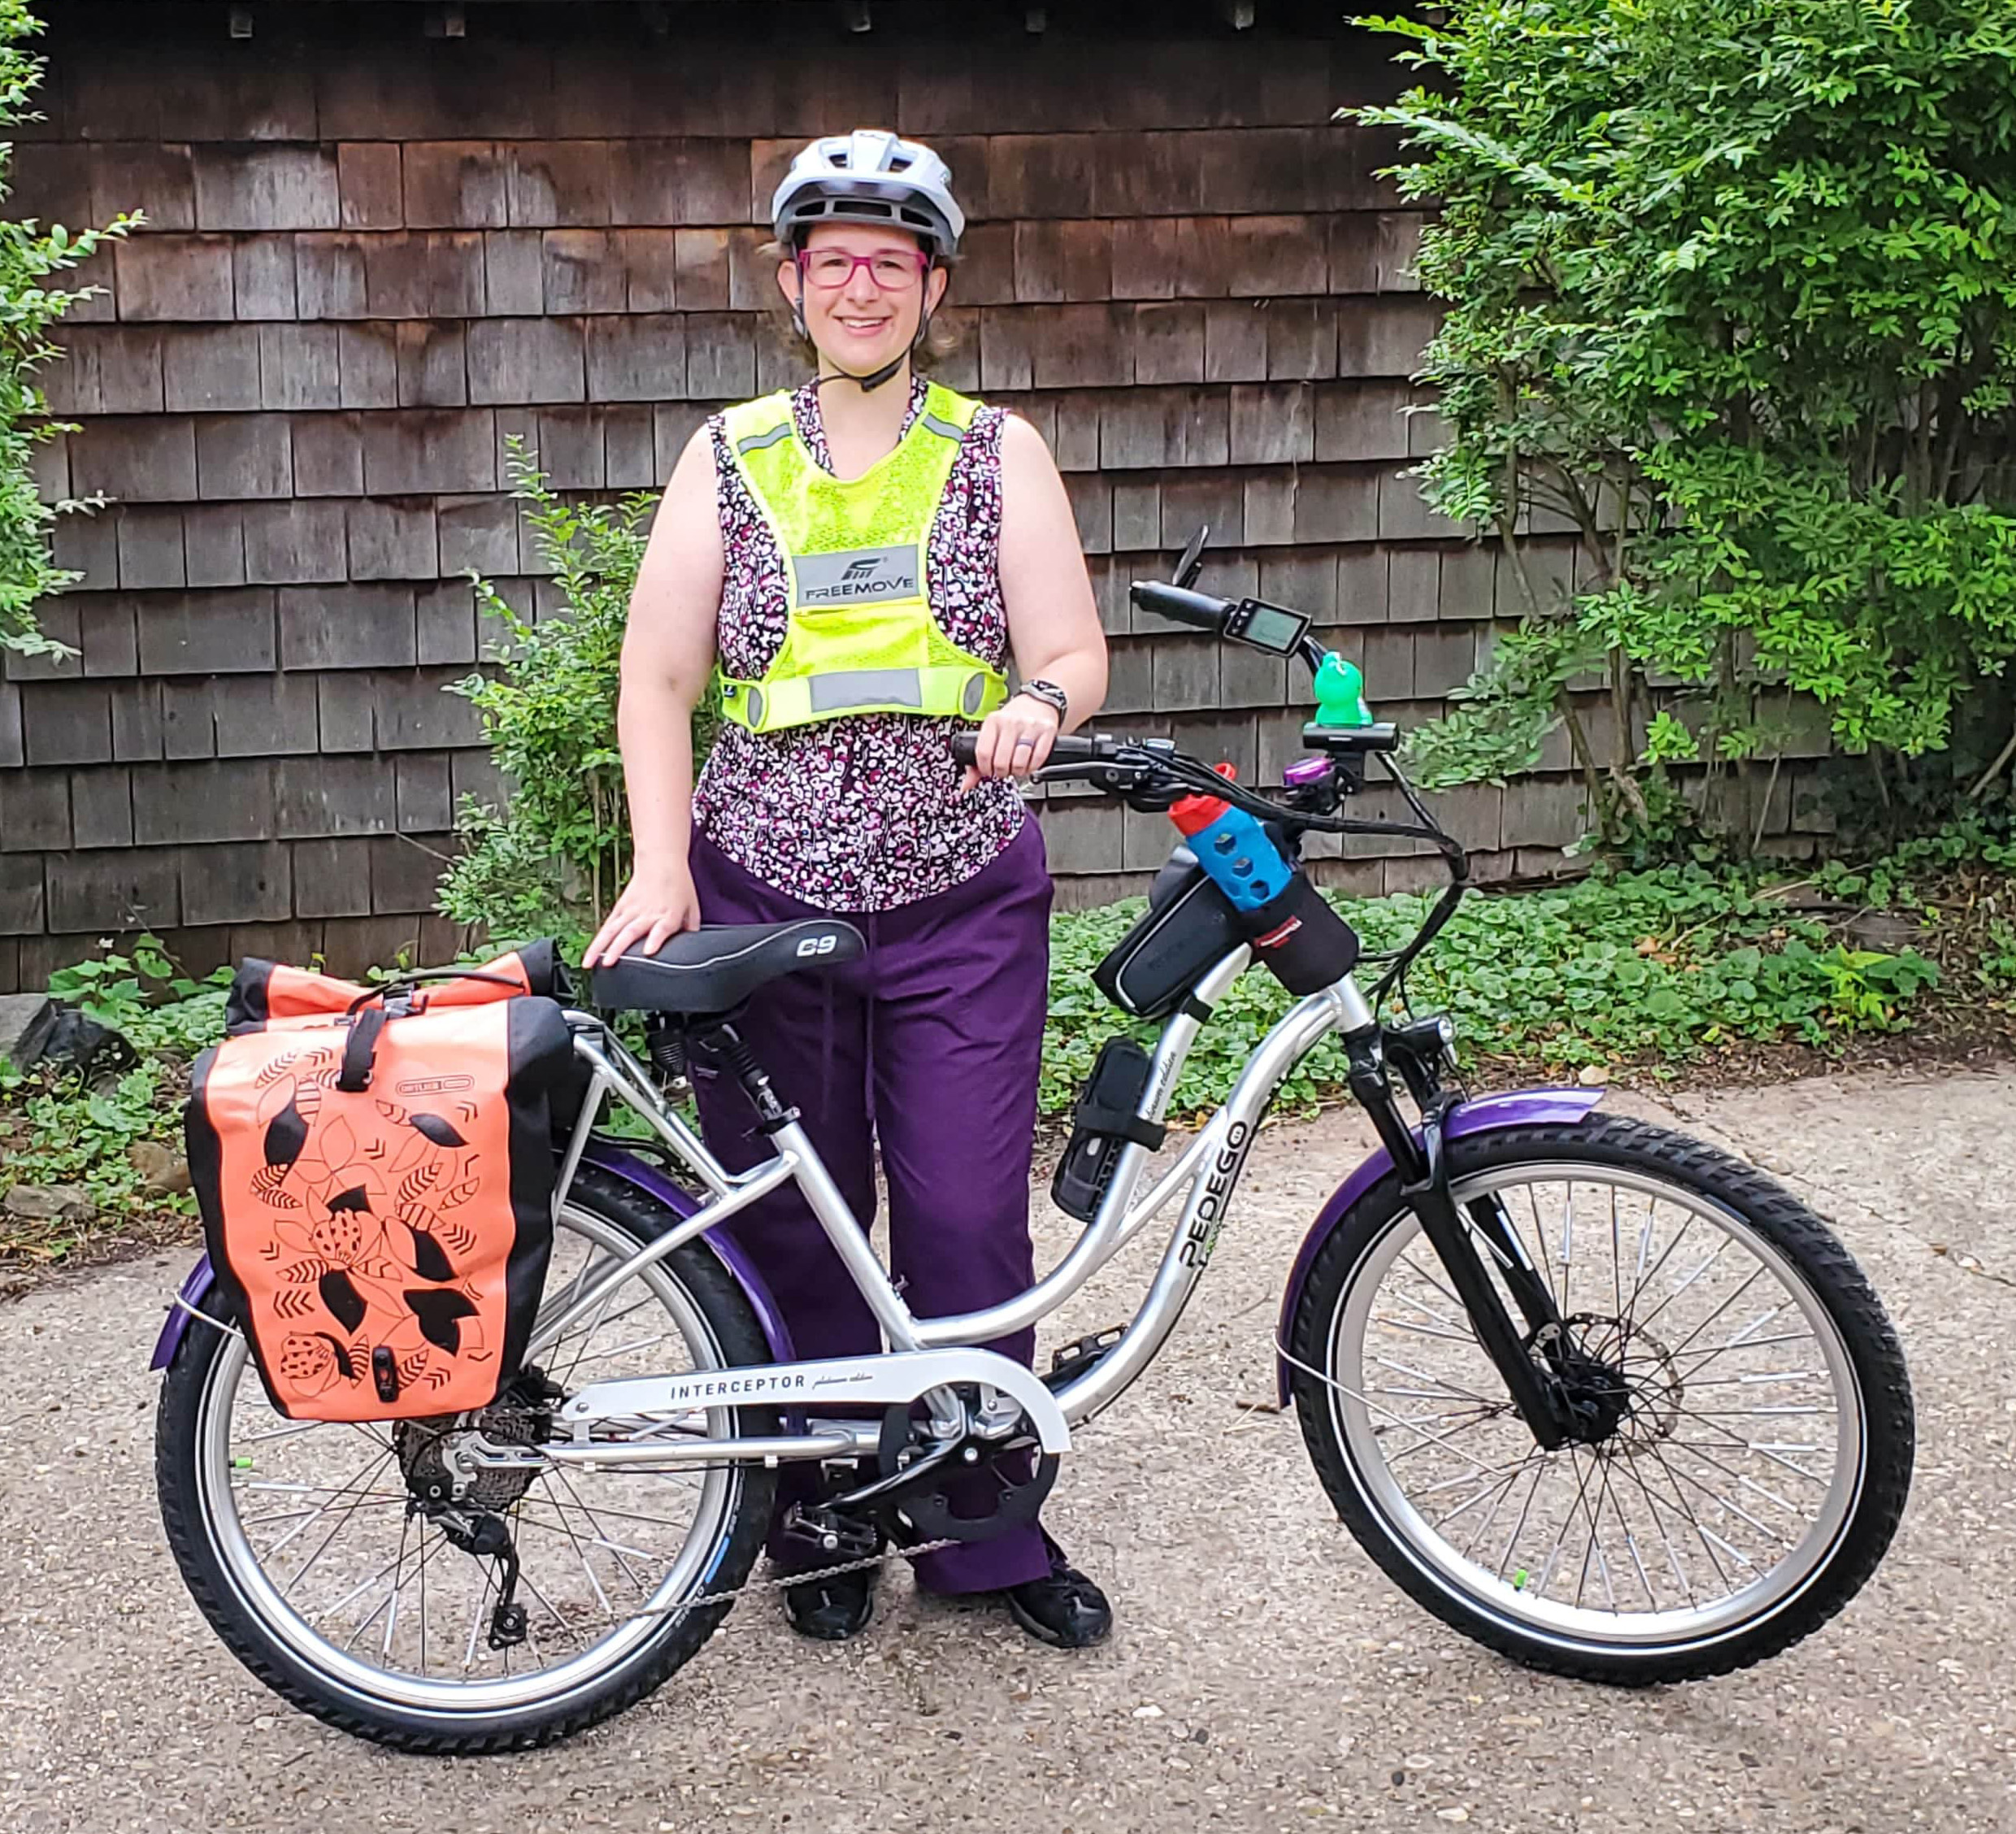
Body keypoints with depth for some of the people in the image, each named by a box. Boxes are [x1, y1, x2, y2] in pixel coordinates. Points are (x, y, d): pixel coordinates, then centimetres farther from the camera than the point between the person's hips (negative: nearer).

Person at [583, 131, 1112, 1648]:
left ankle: (986, 1530, 18)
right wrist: (659, 867, -9)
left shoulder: (997, 453, 6)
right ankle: (823, 1517, 24)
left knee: (968, 1224, 0)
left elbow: (1075, 651, 0)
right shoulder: (732, 458, 6)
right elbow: (658, 679, 3)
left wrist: (1039, 700, -24)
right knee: (796, 1226, 7)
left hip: (963, 907, 0)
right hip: (763, 897, 1)